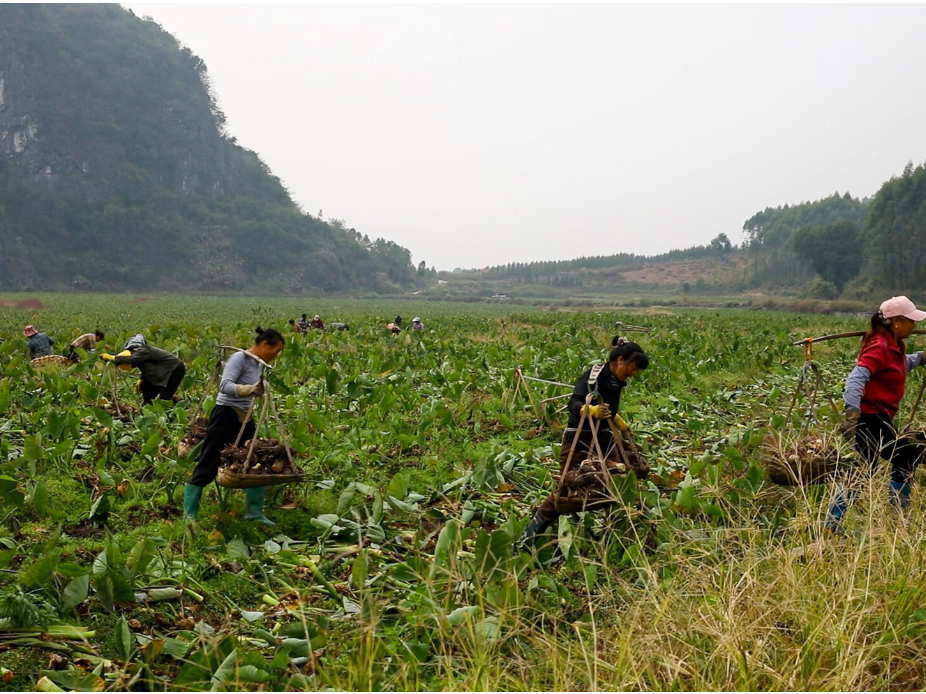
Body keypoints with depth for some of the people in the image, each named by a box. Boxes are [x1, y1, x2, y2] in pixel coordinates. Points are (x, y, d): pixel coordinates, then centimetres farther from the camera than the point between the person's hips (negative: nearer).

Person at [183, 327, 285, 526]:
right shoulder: (240, 358, -14)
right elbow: (225, 386, -27)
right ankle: (189, 515, 4)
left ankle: (254, 511, 16)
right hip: (226, 416, -9)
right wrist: (249, 389, -41)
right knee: (207, 467, -3)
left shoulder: (256, 364, 11)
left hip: (244, 419, 9)